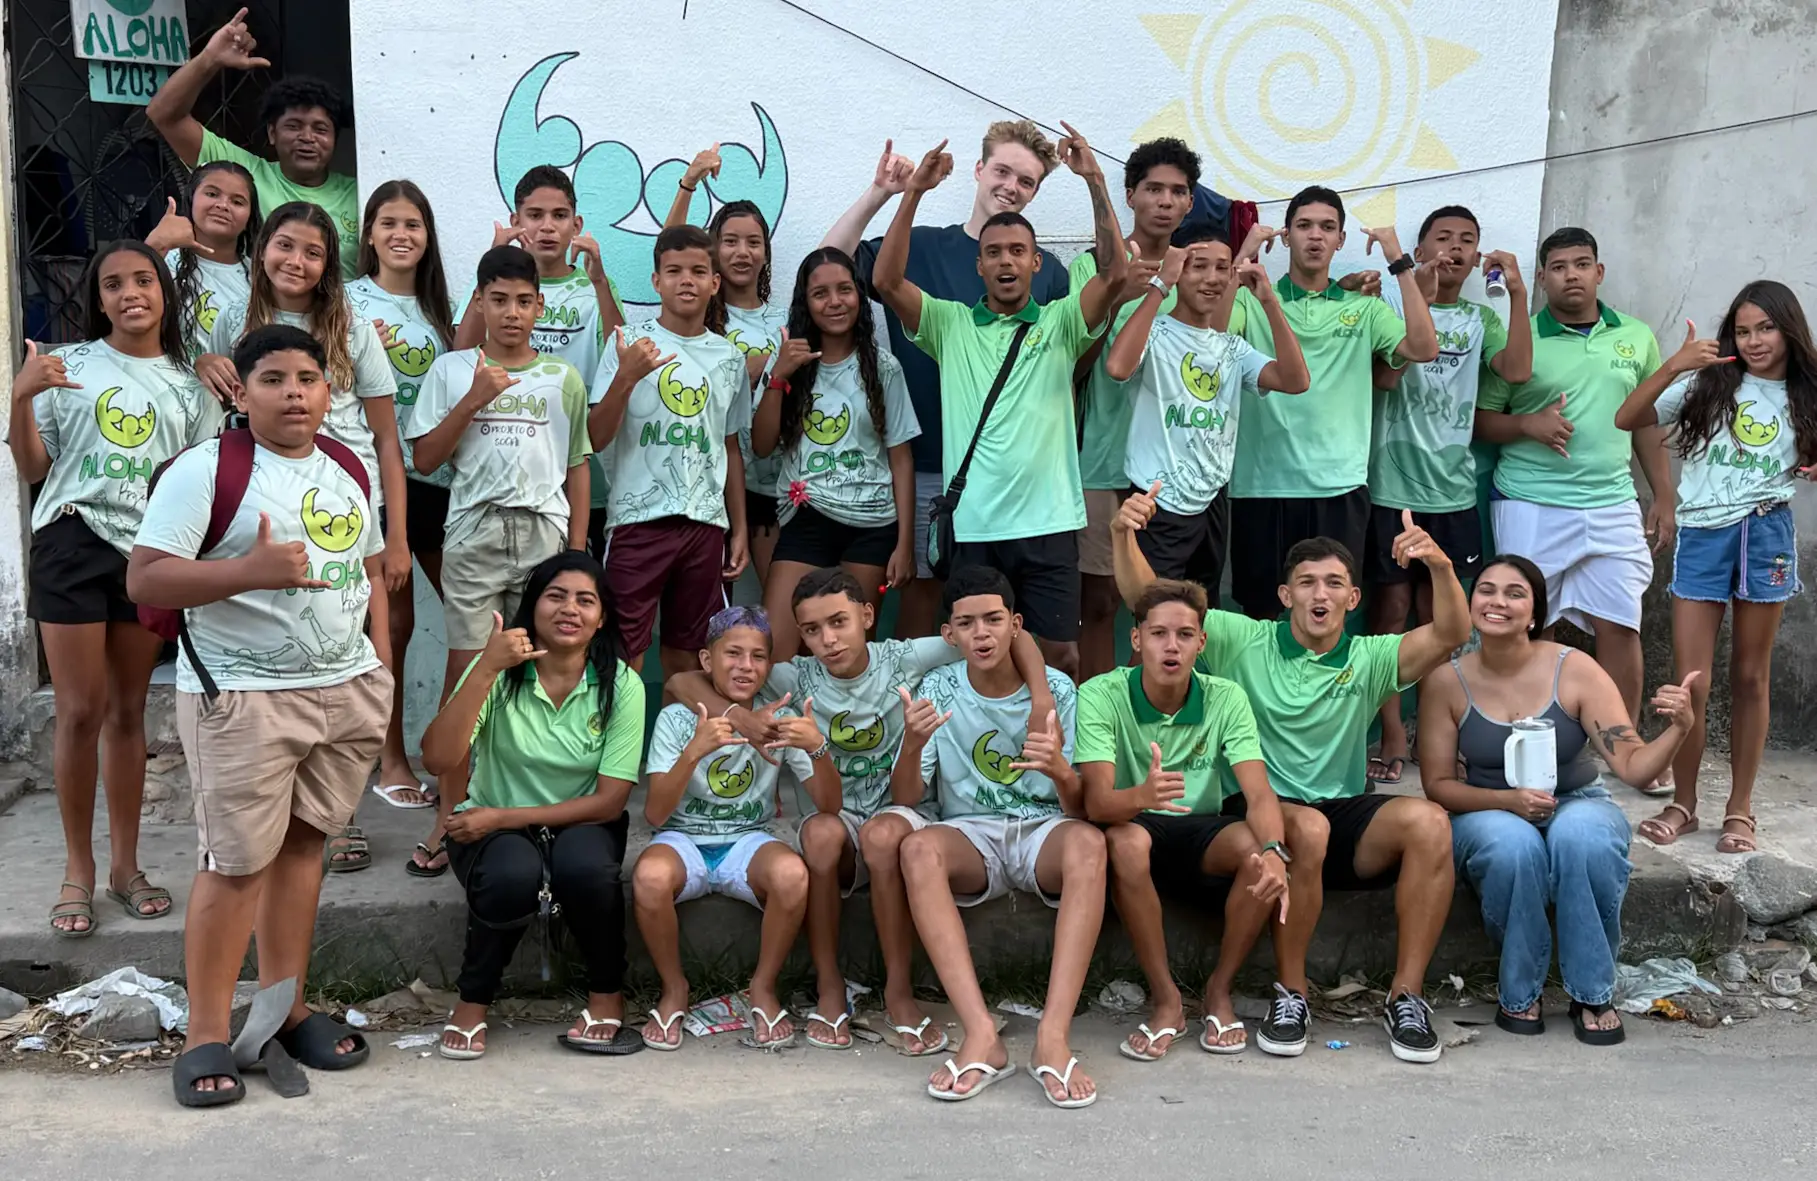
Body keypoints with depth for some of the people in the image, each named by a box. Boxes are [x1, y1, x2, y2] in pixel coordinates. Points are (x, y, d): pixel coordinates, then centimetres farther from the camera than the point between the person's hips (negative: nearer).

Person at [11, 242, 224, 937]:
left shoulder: (190, 385, 9)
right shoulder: (67, 366, 1)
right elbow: (32, 470, 1)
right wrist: (21, 397, -13)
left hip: (151, 553, 3)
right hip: (74, 545, -2)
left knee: (128, 712, 9)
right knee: (81, 713, -4)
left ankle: (124, 864, 18)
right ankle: (78, 868, 9)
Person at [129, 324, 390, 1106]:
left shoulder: (350, 470, 11)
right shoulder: (205, 470, -9)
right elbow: (144, 579, -14)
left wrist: (380, 668, 14)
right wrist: (251, 571, -25)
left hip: (347, 689, 6)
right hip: (243, 697, -5)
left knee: (303, 842, 10)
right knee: (236, 861, -3)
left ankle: (286, 1006, 21)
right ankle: (206, 1036, 8)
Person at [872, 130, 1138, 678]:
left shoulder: (1059, 322, 7)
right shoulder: (950, 324, 8)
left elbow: (1115, 272, -8)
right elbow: (886, 281, -5)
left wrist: (1095, 180, -14)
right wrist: (915, 191, -12)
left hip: (1048, 522, 0)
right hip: (972, 525, 0)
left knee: (1061, 654, 4)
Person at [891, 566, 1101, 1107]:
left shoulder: (1056, 688, 1)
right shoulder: (937, 690, 3)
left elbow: (1080, 809, -3)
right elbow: (905, 798, -3)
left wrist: (1060, 770, -27)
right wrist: (912, 745, -25)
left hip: (1043, 829, 0)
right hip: (969, 834, 1)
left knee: (1088, 842, -35)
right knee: (918, 847, -34)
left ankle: (1054, 1037, -41)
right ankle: (981, 1036, -39)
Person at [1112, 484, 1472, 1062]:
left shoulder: (1369, 659, 8)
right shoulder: (1243, 641, 5)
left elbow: (1450, 634, -9)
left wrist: (1441, 566, -28)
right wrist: (1123, 536, -21)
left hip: (1345, 822, 3)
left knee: (1428, 821, -26)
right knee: (1306, 825, -36)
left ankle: (1406, 995, -15)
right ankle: (1289, 992, -18)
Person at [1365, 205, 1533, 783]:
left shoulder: (1480, 318, 11)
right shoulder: (1394, 304, 0)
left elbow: (1517, 370, -6)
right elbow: (1385, 375, -15)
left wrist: (1517, 292, -11)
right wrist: (1422, 298, -18)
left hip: (1452, 487, 4)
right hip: (1392, 482, -4)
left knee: (1439, 615, 11)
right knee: (1392, 609, -2)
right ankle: (1393, 737, 4)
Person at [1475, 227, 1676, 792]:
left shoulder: (1637, 338, 9)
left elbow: (1647, 423, 16)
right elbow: (1480, 419, 2)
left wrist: (1663, 497, 13)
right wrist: (1527, 425, -17)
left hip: (1612, 506, 3)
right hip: (1530, 507, -2)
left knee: (1620, 625, 2)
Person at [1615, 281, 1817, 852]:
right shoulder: (1709, 383, 2)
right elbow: (1627, 419, -7)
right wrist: (1673, 367, -19)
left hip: (1766, 534, 1)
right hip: (1702, 534, -1)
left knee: (1751, 678, 8)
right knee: (1691, 685, -3)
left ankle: (1740, 809, 18)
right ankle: (1682, 804, 13)